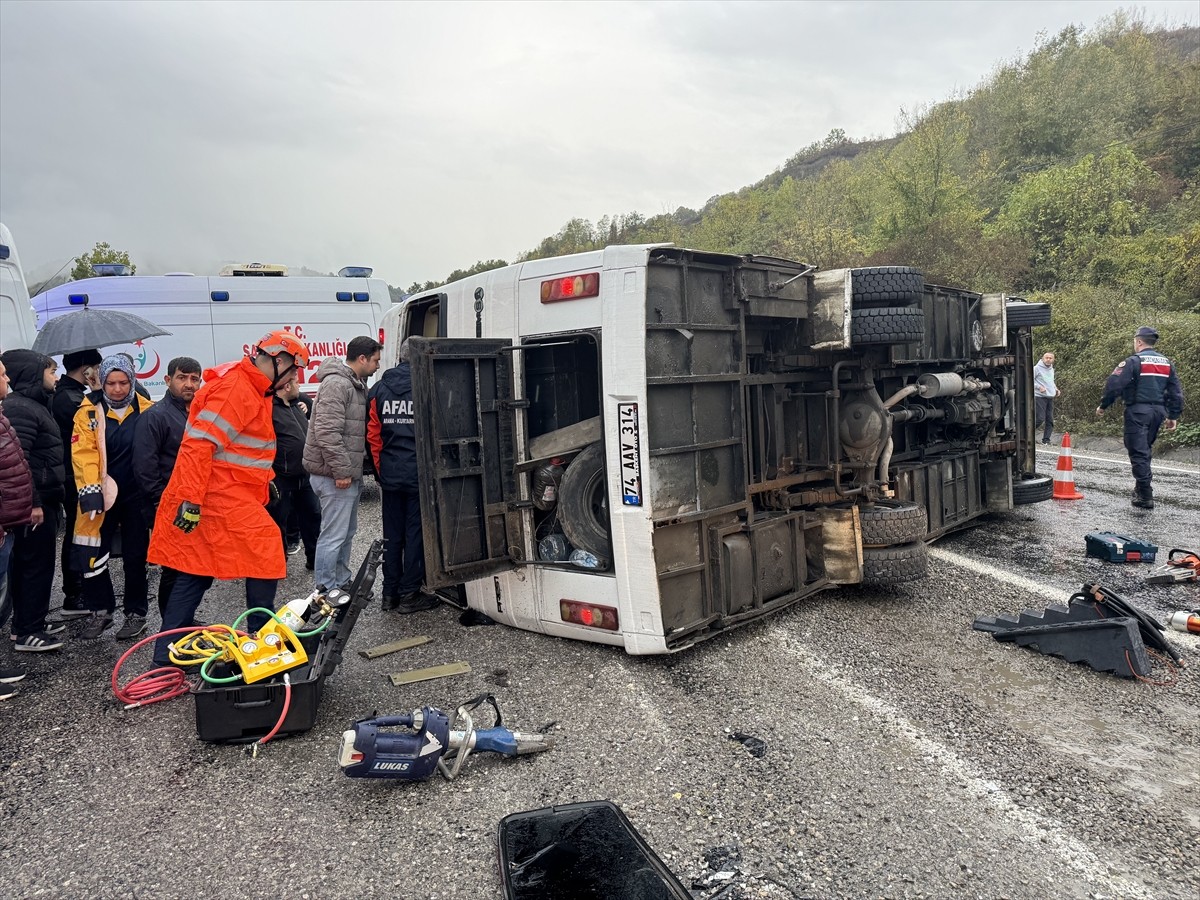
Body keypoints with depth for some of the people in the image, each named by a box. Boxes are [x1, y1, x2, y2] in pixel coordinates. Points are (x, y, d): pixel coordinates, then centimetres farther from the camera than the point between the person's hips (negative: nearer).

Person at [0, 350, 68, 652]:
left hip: (43, 499, 10)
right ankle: (27, 632, 3)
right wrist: (32, 502, -23)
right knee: (37, 563, -4)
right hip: (35, 503, -10)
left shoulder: (35, 404, 17)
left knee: (25, 563, 16)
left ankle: (26, 623, 26)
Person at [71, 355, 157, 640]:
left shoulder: (146, 410, -2)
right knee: (92, 554, 2)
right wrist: (90, 491, -20)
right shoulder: (88, 412, -2)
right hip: (100, 496, 1)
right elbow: (83, 454, -10)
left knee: (135, 556, 8)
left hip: (136, 495, 0)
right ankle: (101, 611, 20)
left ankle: (136, 613, 21)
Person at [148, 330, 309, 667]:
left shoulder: (254, 390, 17)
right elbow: (200, 443, -23)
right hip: (221, 497, -11)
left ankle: (166, 655, 19)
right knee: (265, 554, -2)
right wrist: (190, 499, -26)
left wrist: (264, 479, 28)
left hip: (229, 494, 11)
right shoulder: (234, 389, -17)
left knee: (196, 570, 12)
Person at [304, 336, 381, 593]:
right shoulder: (337, 384, -16)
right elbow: (327, 431, -24)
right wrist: (340, 471, -23)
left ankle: (342, 584, 30)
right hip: (336, 475, -11)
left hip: (349, 474, 11)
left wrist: (350, 470, 20)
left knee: (347, 532, 18)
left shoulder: (356, 385, 17)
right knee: (334, 535, -5)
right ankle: (325, 591, 4)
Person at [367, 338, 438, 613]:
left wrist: (380, 470, 15)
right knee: (415, 534, 4)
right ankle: (409, 595, 9)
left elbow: (373, 436, 6)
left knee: (392, 535, 13)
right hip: (419, 475, -4)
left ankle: (390, 593, 20)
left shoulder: (379, 390, 4)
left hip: (390, 475, 4)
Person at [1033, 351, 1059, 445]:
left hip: (1050, 397, 7)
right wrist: (1039, 387, -21)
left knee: (1050, 420, 3)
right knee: (1040, 418, -14)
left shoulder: (1052, 369, 17)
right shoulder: (1037, 368, -7)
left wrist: (1055, 389, 13)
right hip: (1040, 397, -7)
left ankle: (1046, 439, 7)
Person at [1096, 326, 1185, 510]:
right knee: (1145, 450, 21)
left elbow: (1114, 385, -15)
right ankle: (1141, 487, 27)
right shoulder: (1167, 363, 13)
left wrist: (1103, 405, -3)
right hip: (1158, 411, 7)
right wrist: (1174, 416, 18)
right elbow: (1176, 391, 14)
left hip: (1138, 411, -7)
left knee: (1138, 453, -4)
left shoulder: (1133, 362, -9)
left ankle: (1145, 496, -6)